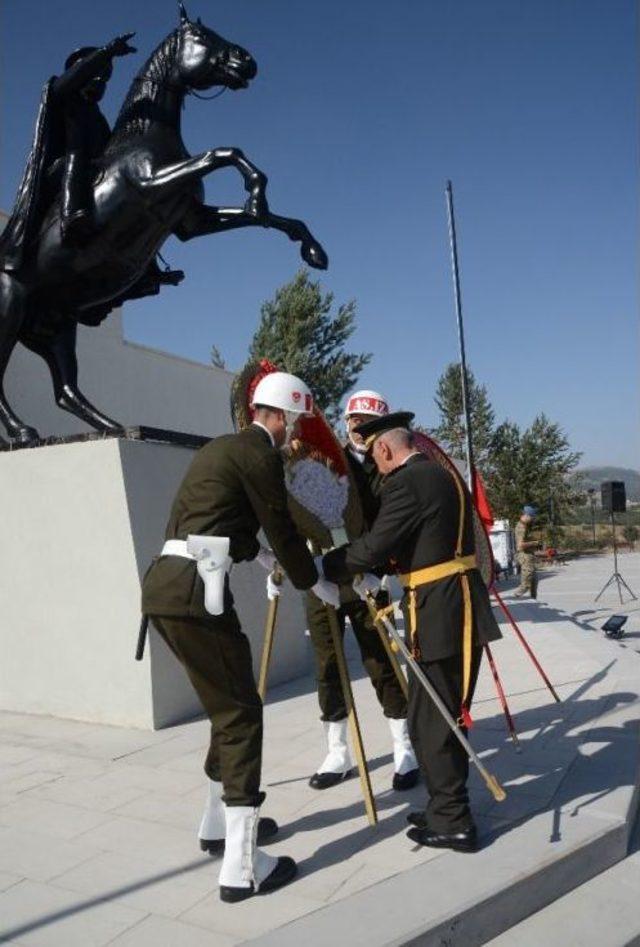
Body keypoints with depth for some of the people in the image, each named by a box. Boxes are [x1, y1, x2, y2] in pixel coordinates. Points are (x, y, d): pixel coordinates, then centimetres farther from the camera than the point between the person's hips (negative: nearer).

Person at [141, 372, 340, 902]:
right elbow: (282, 529, -1)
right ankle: (242, 867, 3)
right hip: (194, 593, -9)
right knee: (240, 713, -1)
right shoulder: (260, 455, -5)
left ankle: (219, 824, 36)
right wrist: (317, 585, 13)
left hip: (164, 586, 9)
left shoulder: (220, 447, 23)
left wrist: (255, 554, 40)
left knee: (225, 706, 21)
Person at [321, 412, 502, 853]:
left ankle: (452, 822, 11)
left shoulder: (405, 482, -14)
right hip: (461, 608, 10)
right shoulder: (444, 474, 16)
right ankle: (449, 808, 29)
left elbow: (373, 547, -16)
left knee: (430, 720, 1)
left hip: (441, 614, -10)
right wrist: (378, 574, 20)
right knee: (450, 714, 17)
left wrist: (321, 566, -2)